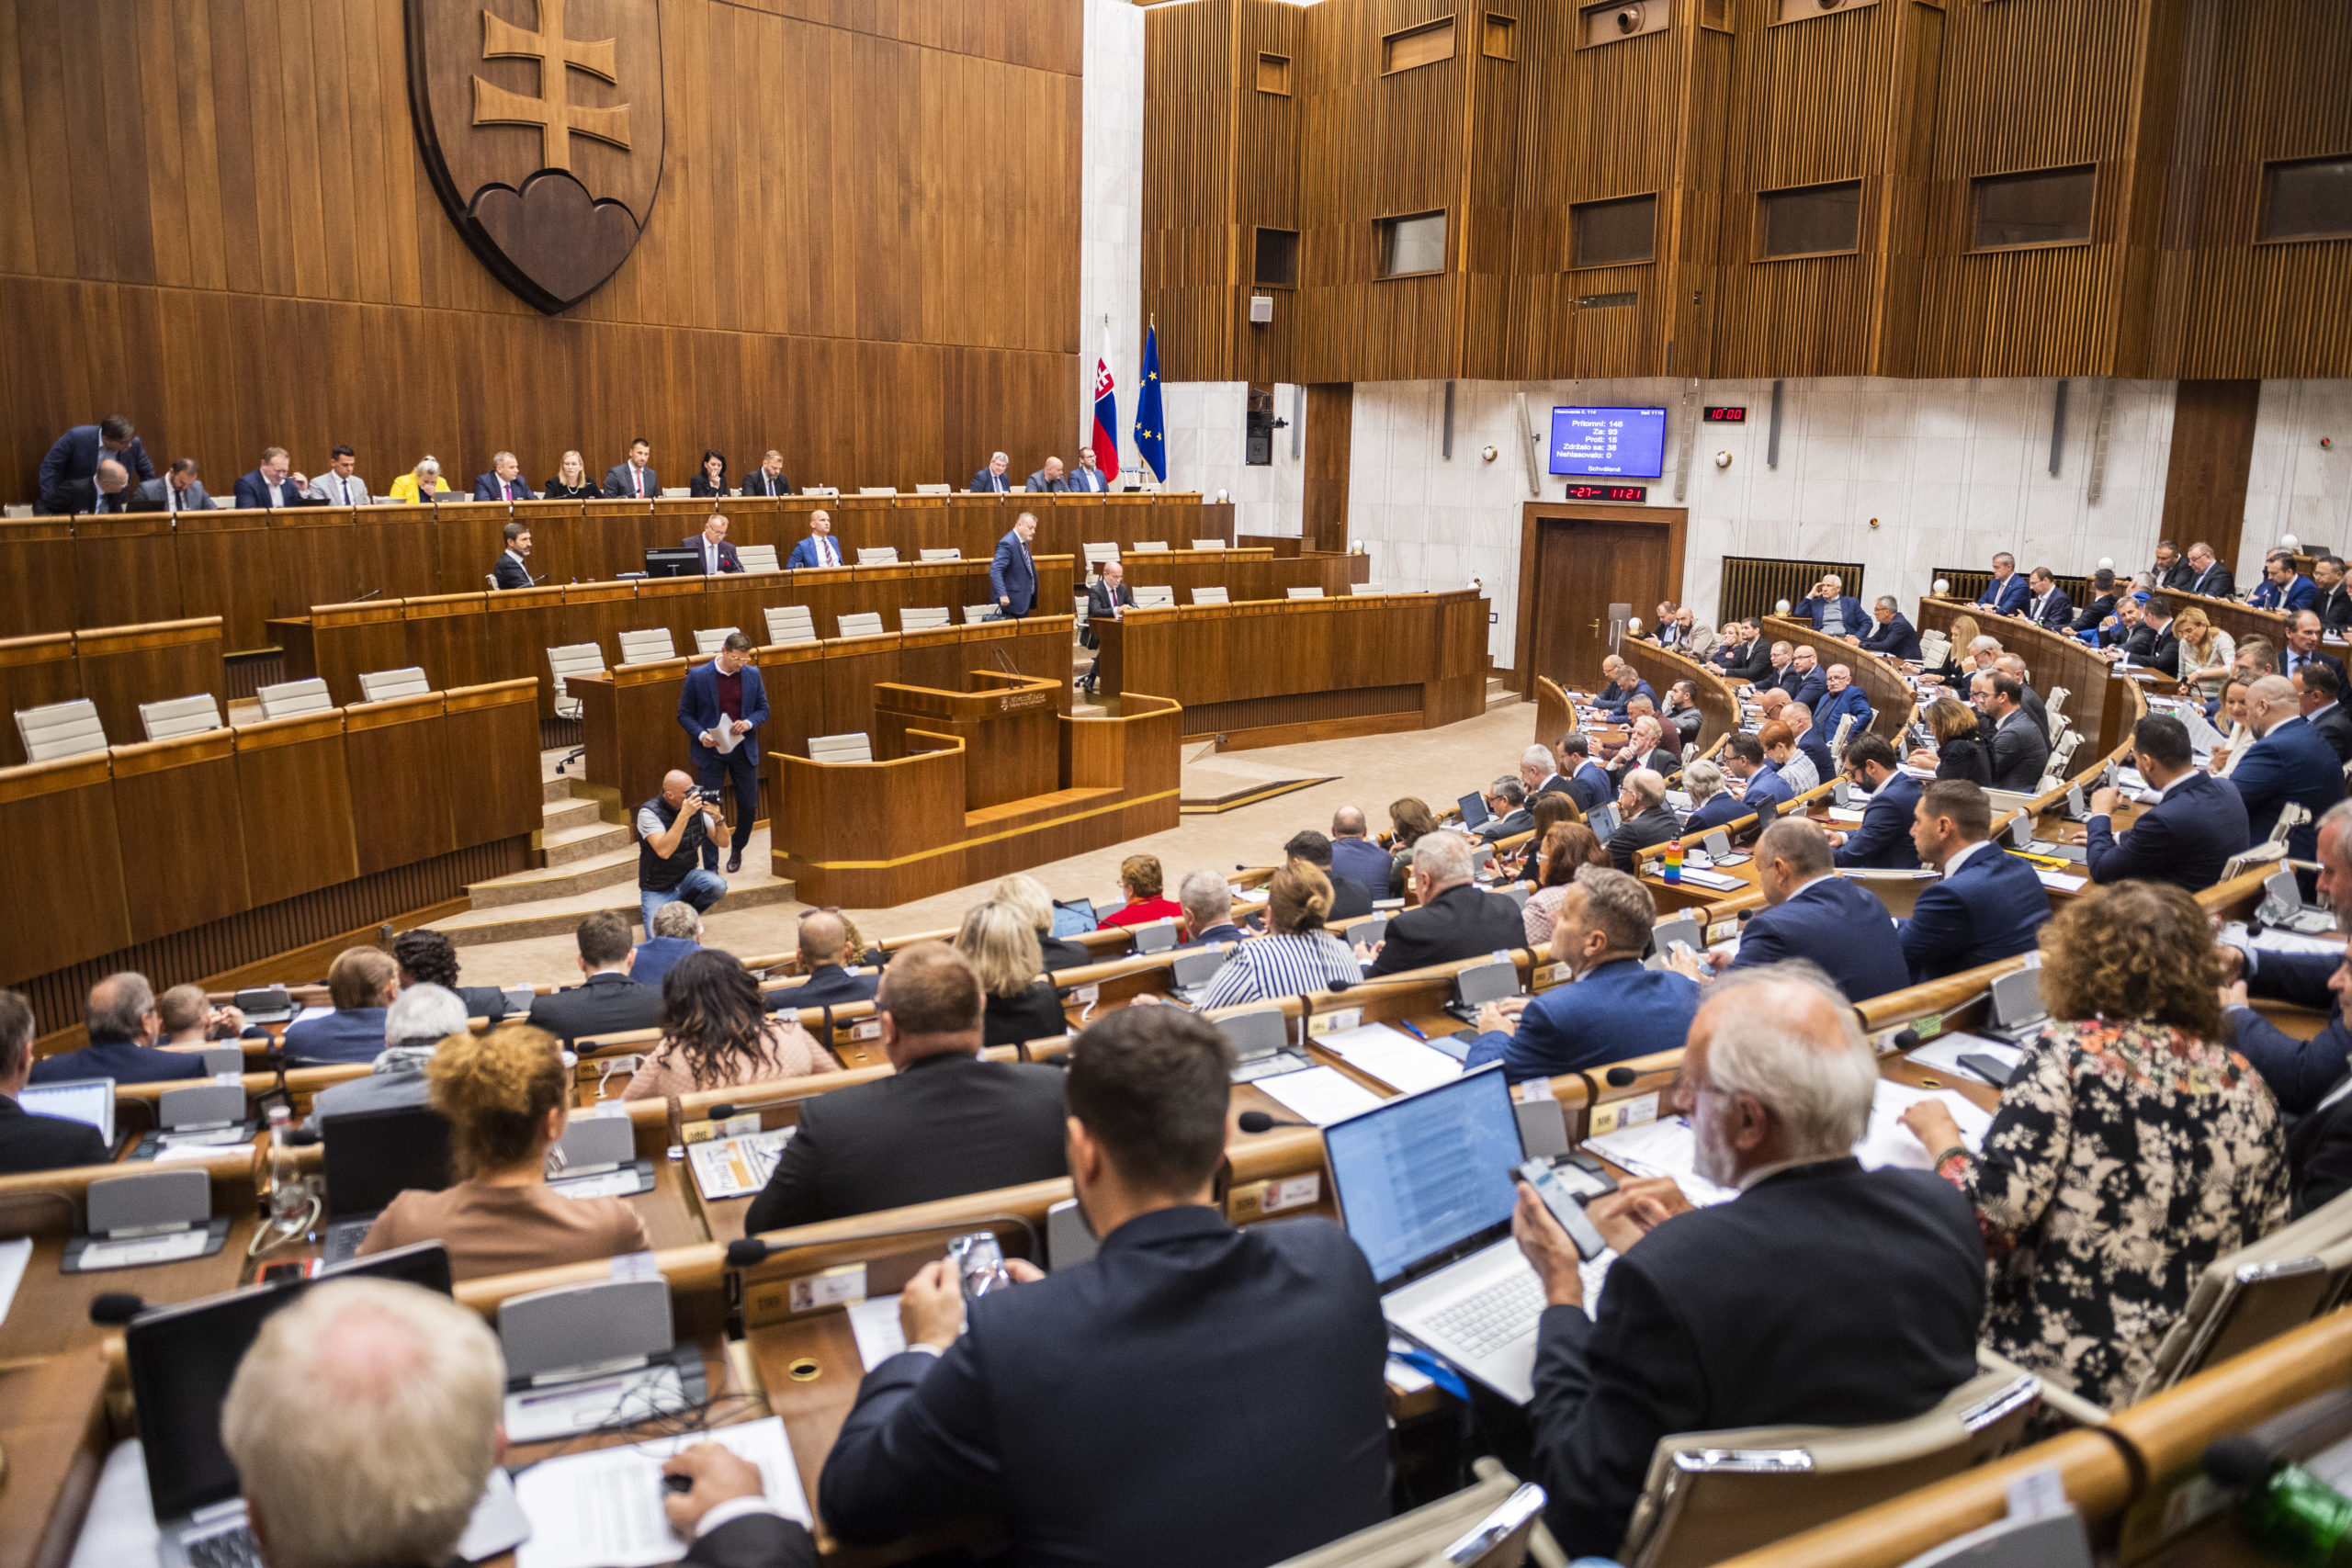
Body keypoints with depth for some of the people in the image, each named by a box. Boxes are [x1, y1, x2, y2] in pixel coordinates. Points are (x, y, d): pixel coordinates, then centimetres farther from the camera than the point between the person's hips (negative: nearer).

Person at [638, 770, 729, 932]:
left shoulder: (697, 805, -5)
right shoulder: (649, 812, -17)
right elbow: (663, 851, -31)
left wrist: (717, 819, -23)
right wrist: (684, 815, -35)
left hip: (687, 878, 4)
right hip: (658, 891, -4)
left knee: (718, 885, -28)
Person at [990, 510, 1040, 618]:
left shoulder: (1022, 542, 12)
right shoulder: (1008, 544, -18)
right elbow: (995, 571, -28)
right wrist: (1002, 595, -37)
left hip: (1024, 599, 10)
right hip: (1013, 601, -10)